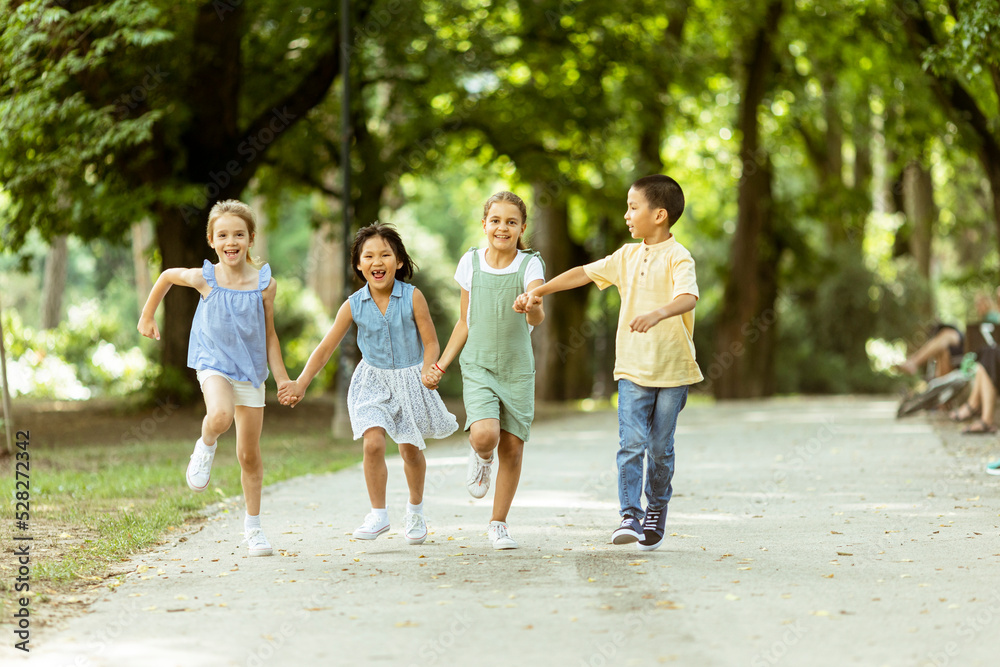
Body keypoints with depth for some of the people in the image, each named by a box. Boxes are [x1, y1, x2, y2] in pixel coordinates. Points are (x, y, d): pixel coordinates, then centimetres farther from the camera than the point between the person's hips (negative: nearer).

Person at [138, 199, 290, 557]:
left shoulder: (264, 284, -5)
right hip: (214, 364, -2)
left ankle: (253, 526, 23)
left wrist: (283, 379, 3)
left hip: (250, 370, 2)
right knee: (220, 416, -36)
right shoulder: (205, 279, -9)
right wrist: (147, 316, 19)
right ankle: (206, 447, -1)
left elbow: (269, 336, 4)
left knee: (249, 455, 7)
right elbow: (167, 276, 11)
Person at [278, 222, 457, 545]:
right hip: (373, 381, 1)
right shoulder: (354, 305, -9)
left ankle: (415, 511, 36)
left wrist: (427, 375, -26)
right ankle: (378, 514, -2)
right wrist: (301, 383, -15)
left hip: (410, 379, -1)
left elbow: (430, 342, -9)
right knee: (373, 443, -17)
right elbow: (326, 348, -7)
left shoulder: (412, 297, -14)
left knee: (410, 449, 11)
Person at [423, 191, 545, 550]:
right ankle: (481, 458, 15)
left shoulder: (530, 265, -6)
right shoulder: (471, 262, 1)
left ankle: (498, 524, 19)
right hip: (478, 366, 0)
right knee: (484, 435, -23)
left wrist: (533, 307, -47)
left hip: (517, 369, 0)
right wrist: (441, 365, 11)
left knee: (512, 447, 1)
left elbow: (537, 317, -23)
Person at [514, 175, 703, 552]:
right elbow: (585, 273, 19)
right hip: (632, 368, 4)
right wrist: (539, 291, 17)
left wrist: (658, 313, -46)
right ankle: (630, 515, -12)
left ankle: (656, 511, 26)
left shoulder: (677, 258, -10)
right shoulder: (628, 256, 10)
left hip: (672, 369, -4)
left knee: (661, 447, 7)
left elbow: (688, 297, -28)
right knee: (631, 442, -10)